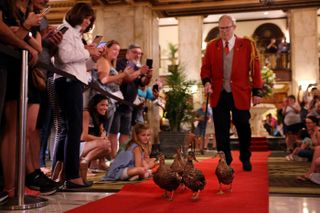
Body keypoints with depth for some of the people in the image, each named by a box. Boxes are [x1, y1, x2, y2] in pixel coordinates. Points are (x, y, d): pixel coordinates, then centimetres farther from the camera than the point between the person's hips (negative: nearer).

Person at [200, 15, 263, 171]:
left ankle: (245, 159, 31)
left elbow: (255, 69, 1)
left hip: (240, 94, -1)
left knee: (243, 128, 9)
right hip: (218, 94, 2)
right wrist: (207, 82, -13)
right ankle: (225, 162, 21)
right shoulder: (211, 46, 7)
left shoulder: (247, 44, 1)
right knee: (221, 131, 6)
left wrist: (257, 91, -2)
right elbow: (205, 68, 7)